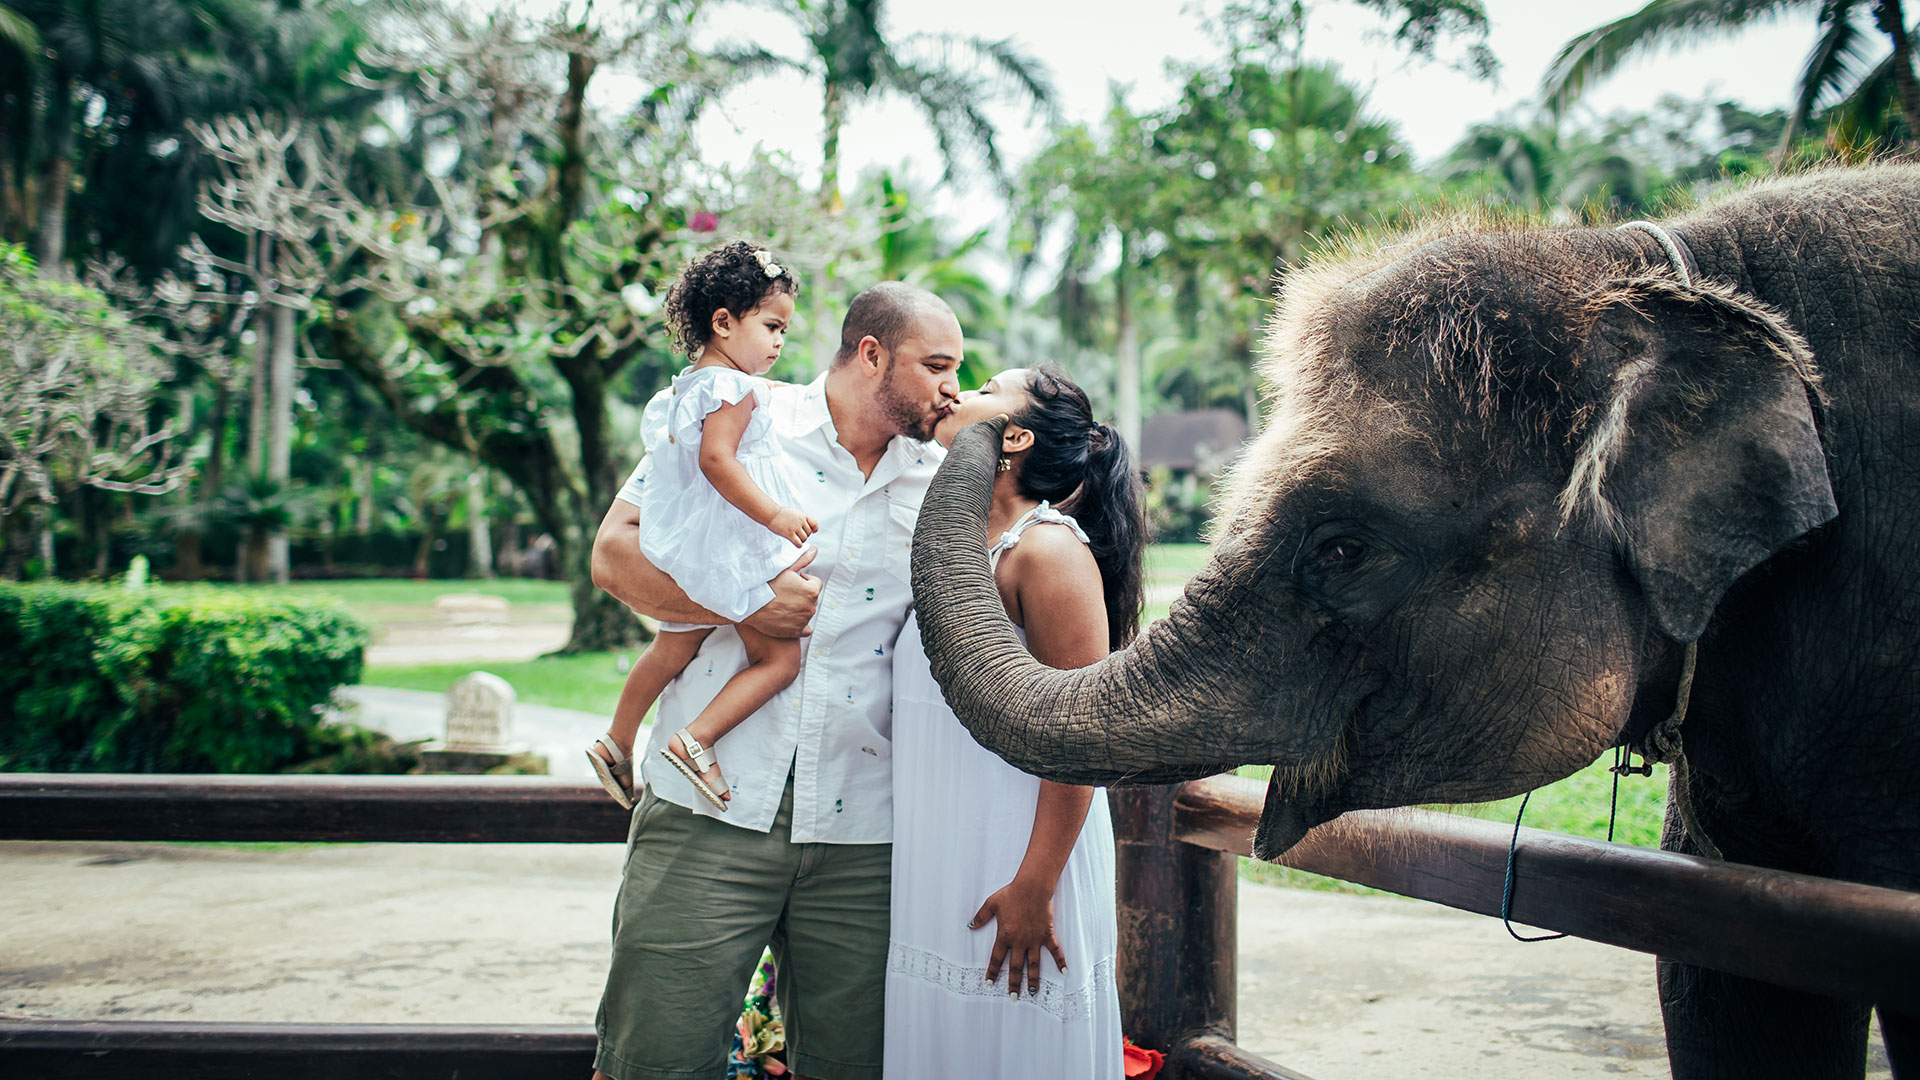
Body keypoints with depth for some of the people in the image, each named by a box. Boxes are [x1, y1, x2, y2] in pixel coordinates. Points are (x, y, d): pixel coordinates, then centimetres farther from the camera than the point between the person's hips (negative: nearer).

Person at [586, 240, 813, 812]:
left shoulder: (684, 388, 14)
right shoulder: (734, 388, -16)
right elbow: (716, 458, -27)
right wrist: (773, 514, -29)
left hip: (684, 553, 10)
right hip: (729, 550, -10)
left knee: (672, 648, 26)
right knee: (778, 657, -4)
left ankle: (617, 743, 38)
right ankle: (696, 740, -15)